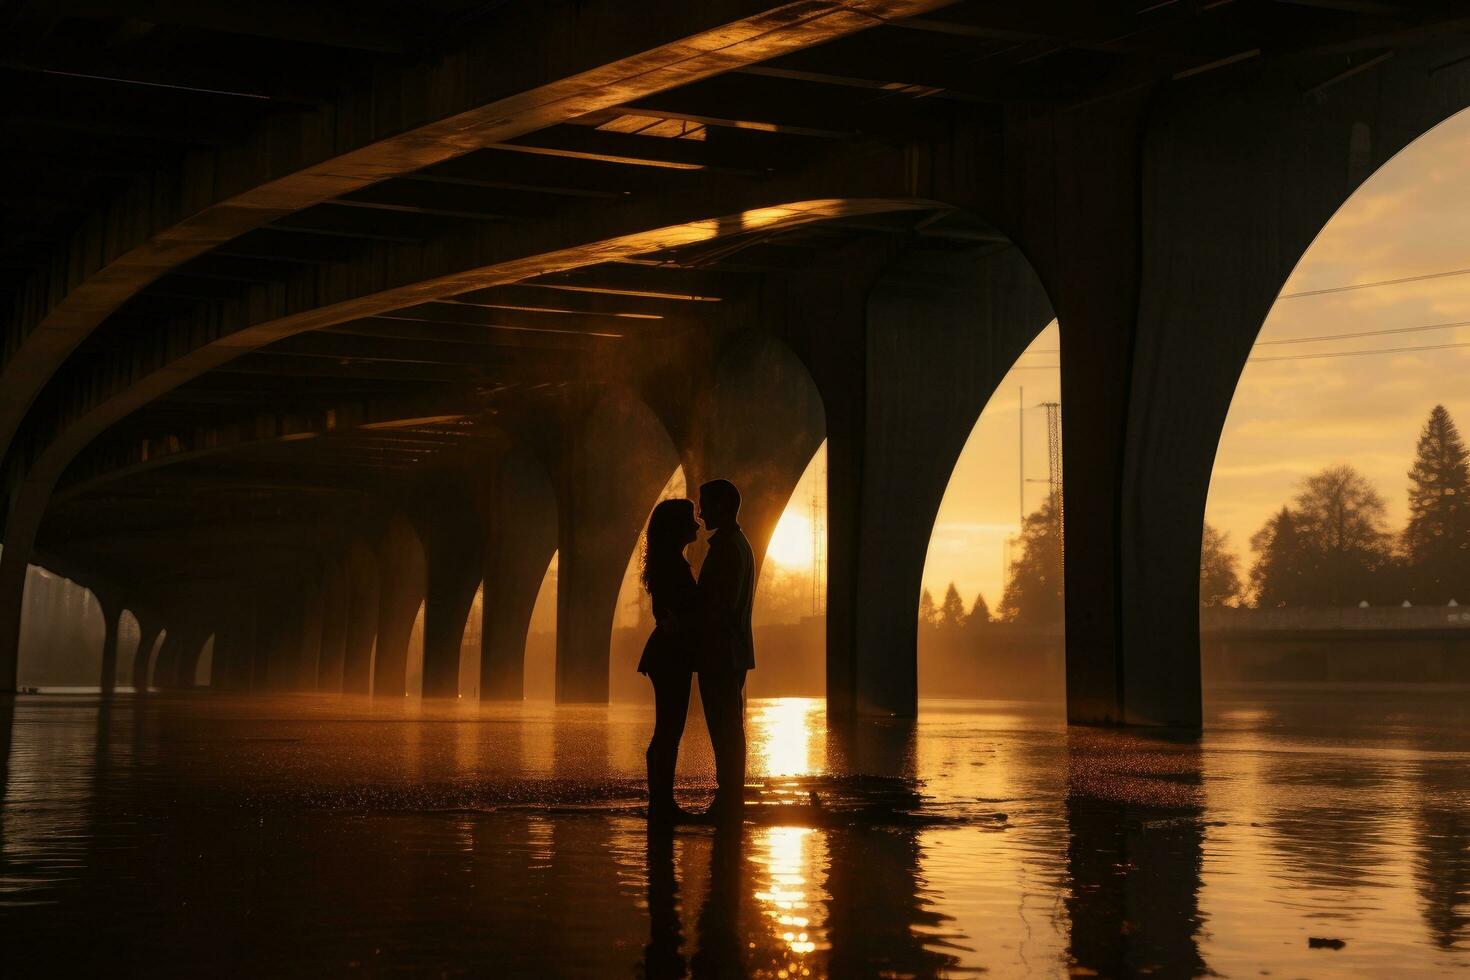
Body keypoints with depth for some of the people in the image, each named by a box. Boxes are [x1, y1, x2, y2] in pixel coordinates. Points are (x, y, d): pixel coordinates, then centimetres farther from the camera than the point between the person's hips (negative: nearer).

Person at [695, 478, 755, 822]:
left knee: (724, 730, -7)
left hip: (720, 653, -10)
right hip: (734, 652, 10)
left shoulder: (725, 547, -15)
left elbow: (722, 606, -22)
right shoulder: (740, 544, 18)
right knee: (730, 729, 12)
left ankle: (728, 803, -5)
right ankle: (731, 801, 17)